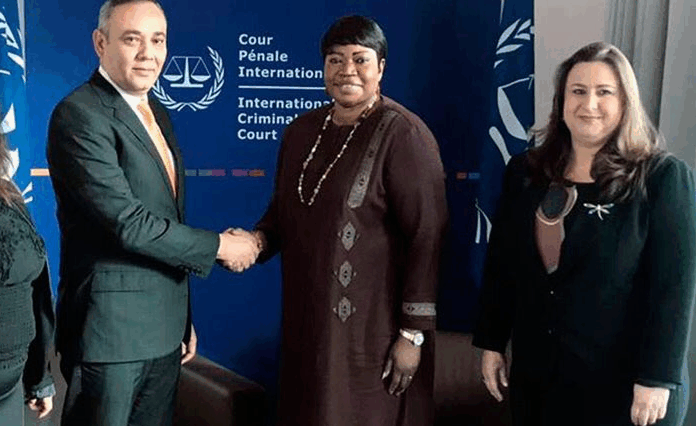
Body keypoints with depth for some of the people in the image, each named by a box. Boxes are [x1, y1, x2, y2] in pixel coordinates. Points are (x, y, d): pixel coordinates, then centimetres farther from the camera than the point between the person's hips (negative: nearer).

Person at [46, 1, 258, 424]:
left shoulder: (158, 114, 12)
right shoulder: (80, 115, -15)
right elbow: (128, 223, -22)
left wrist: (185, 319, 17)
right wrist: (220, 246, -13)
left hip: (165, 329, 8)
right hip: (111, 330, -8)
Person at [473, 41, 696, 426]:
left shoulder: (664, 178, -10)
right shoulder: (526, 171, 3)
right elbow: (500, 263, 6)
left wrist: (657, 378, -15)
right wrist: (491, 342, 5)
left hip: (622, 380, -4)